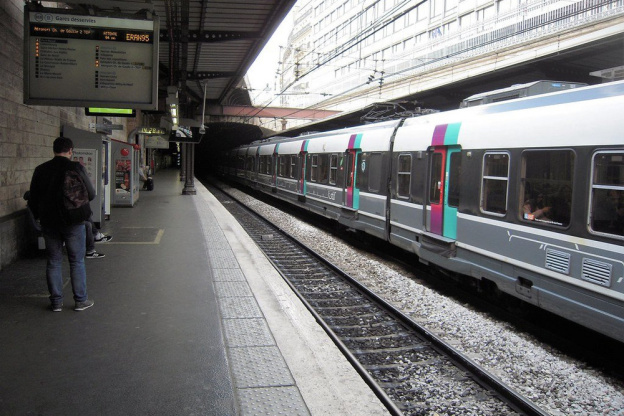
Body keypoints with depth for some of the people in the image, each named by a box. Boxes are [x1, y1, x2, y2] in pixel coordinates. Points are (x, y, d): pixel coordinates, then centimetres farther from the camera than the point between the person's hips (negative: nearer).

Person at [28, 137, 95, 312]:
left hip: (49, 223, 4)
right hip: (73, 221, -3)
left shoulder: (40, 170, 2)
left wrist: (39, 216, 20)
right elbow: (91, 194, -6)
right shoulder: (76, 168, -10)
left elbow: (33, 199, 7)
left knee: (53, 261, 11)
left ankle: (56, 301, 16)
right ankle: (80, 300, 11)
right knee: (77, 261, 6)